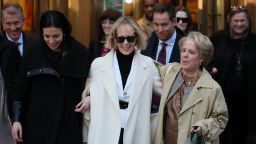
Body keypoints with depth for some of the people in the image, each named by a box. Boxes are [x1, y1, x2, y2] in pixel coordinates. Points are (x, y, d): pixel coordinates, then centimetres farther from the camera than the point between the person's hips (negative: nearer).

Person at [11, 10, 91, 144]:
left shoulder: (80, 53, -2)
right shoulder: (34, 54, 0)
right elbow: (20, 90, 4)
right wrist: (16, 119, -1)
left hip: (70, 125, 0)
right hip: (38, 125, 1)